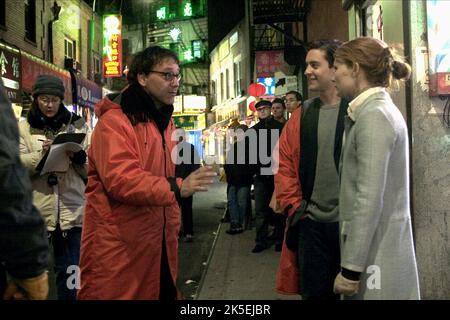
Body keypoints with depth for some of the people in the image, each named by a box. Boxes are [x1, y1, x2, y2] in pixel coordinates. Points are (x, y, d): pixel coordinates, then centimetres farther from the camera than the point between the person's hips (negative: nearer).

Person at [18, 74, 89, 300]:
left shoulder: (78, 125, 9)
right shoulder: (23, 127, 8)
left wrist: (78, 157, -13)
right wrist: (41, 154, -18)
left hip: (71, 208, 0)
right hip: (37, 209, 0)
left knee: (68, 270, 7)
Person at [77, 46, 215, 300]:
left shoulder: (165, 121, 15)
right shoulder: (115, 121, -14)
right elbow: (120, 179, -27)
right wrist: (177, 188, -34)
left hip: (159, 241, 8)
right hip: (119, 247, -8)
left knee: (164, 292, 15)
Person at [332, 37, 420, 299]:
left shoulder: (373, 115, -17)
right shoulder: (381, 109, 13)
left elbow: (369, 199, -22)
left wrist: (351, 268, -19)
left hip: (375, 253, -9)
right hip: (381, 246, 9)